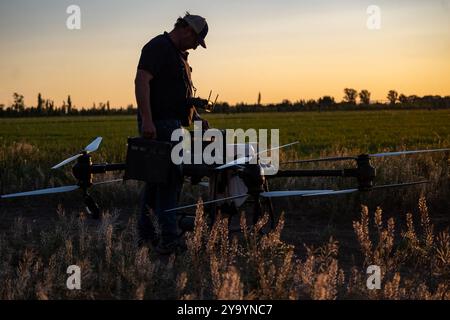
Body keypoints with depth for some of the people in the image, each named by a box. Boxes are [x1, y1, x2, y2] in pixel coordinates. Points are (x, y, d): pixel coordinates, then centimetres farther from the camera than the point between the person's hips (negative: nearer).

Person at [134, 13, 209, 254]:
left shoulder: (178, 54, 23)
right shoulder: (158, 47, -9)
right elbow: (141, 81, -21)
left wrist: (196, 118, 26)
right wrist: (146, 120, -28)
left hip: (172, 125, 11)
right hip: (158, 125, -11)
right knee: (169, 178, -14)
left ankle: (146, 235, 19)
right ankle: (168, 240, -16)